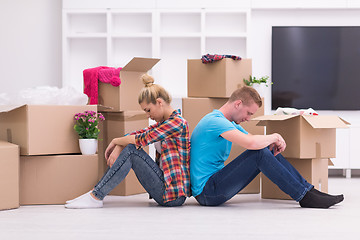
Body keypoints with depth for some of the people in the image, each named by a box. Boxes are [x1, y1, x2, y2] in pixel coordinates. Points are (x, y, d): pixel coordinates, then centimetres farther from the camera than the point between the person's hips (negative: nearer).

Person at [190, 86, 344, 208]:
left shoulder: (229, 123, 17)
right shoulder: (215, 121, -18)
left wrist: (273, 143, -3)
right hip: (206, 192, -10)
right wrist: (274, 137, -13)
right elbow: (251, 143, -32)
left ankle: (308, 189, 2)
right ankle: (304, 197, -18)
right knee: (259, 153, -23)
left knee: (269, 150, 4)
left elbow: (255, 140, 20)